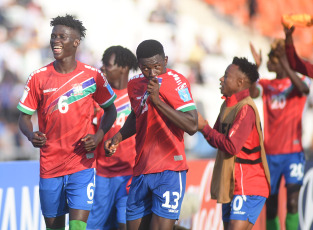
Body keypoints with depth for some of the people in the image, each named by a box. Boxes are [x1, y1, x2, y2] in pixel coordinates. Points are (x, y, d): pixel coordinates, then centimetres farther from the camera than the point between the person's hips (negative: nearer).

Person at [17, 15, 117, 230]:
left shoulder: (92, 76, -1)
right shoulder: (38, 78, 0)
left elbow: (110, 109, 12)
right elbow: (24, 116, 5)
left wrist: (99, 136, -4)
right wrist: (31, 135, -16)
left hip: (82, 163, -2)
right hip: (50, 166, 2)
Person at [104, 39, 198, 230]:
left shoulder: (175, 82, -10)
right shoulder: (135, 84, 10)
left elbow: (192, 126, -20)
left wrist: (157, 100, -24)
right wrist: (119, 137, 13)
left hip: (168, 171, -7)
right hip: (141, 171, 7)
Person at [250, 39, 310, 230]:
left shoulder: (298, 81, 2)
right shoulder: (266, 85, 10)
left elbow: (304, 89, -23)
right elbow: (252, 93, -12)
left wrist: (286, 66, -34)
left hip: (293, 152, -4)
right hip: (270, 153, 4)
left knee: (293, 204, -16)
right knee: (271, 205, 8)